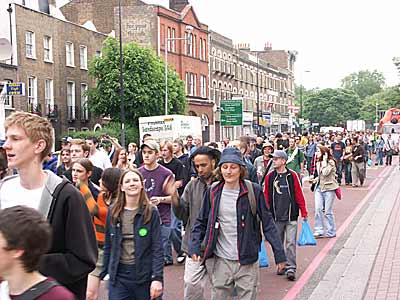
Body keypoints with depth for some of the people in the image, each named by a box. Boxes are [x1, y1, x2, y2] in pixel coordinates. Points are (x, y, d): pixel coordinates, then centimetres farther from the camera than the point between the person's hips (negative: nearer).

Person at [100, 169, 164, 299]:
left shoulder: (151, 212, -4)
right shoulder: (113, 212, 4)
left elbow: (157, 248, -7)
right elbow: (108, 246, 10)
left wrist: (157, 278, -15)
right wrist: (103, 273, 8)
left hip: (145, 274, -2)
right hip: (118, 275, 2)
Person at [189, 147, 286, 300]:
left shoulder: (253, 191, -7)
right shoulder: (213, 192, 0)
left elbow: (268, 223, -2)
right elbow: (201, 222, 8)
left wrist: (279, 253, -5)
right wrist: (195, 246, -6)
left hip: (247, 262, -2)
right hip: (220, 261, 2)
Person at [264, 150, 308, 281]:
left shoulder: (292, 175, -2)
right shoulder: (269, 177, 3)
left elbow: (299, 195, 1)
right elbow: (266, 196, 8)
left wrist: (304, 212, 1)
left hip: (291, 216, -2)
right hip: (275, 216, 3)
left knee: (291, 243, -5)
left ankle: (291, 268, 1)